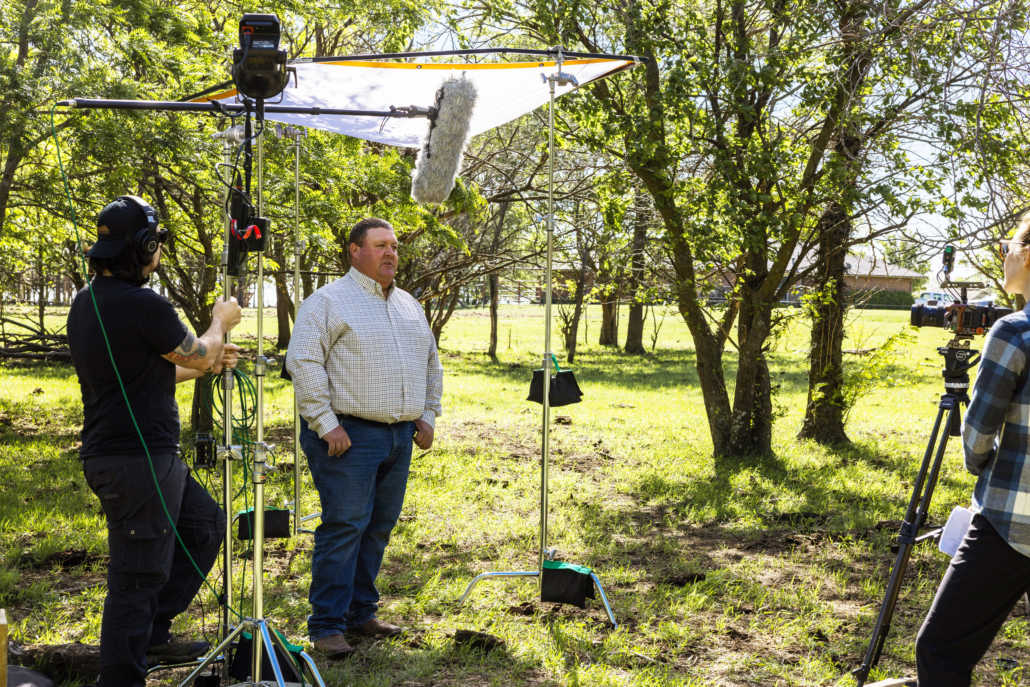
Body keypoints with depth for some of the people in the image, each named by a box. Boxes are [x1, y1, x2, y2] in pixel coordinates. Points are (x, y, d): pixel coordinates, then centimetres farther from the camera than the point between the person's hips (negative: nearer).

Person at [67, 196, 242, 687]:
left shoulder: (85, 302, 11)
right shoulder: (143, 305, -20)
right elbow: (197, 356, -4)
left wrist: (209, 363, 23)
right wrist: (220, 322, 15)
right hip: (137, 460, -10)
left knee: (205, 523, 22)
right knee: (138, 577, -2)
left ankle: (152, 634, 27)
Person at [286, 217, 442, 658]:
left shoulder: (409, 305, 18)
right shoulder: (329, 302, -5)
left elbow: (431, 363, 26)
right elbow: (303, 362, -12)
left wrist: (428, 416, 16)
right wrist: (326, 423, -16)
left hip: (400, 437, 7)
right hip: (350, 436, -7)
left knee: (380, 526, 11)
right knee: (344, 527, -8)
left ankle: (361, 613, 23)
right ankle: (326, 626, 0)